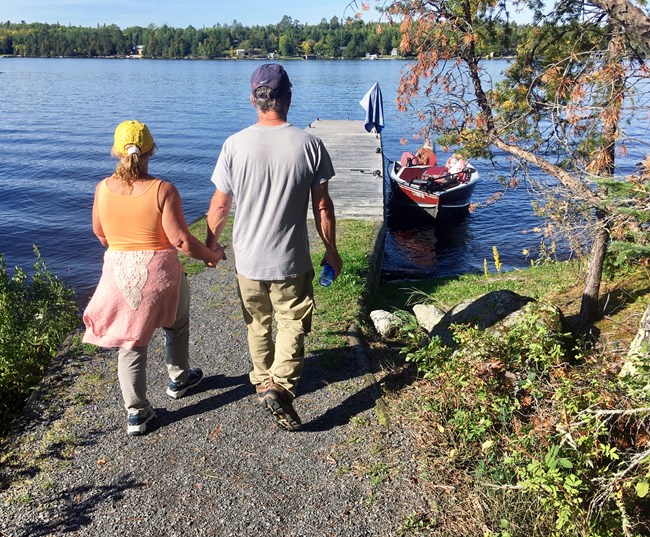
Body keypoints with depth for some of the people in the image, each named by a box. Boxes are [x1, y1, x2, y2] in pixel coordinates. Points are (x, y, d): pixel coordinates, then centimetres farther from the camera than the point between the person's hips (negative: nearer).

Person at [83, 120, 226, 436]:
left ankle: (136, 413, 18)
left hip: (119, 272, 3)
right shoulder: (162, 190, -17)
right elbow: (181, 240, -19)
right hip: (159, 272, -2)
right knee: (176, 325, 26)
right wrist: (213, 254, -2)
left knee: (131, 340, 13)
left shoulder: (103, 189, -4)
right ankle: (178, 379, 45)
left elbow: (100, 233, 10)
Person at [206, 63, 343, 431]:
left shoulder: (235, 145, -9)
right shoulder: (309, 144, -10)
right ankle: (281, 386, -6)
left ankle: (263, 381, 36)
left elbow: (220, 204, -2)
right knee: (293, 324, 11)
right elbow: (322, 205, -6)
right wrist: (331, 250, 7)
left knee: (258, 323, 21)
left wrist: (211, 241, 15)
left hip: (248, 258, 2)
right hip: (292, 260, -2)